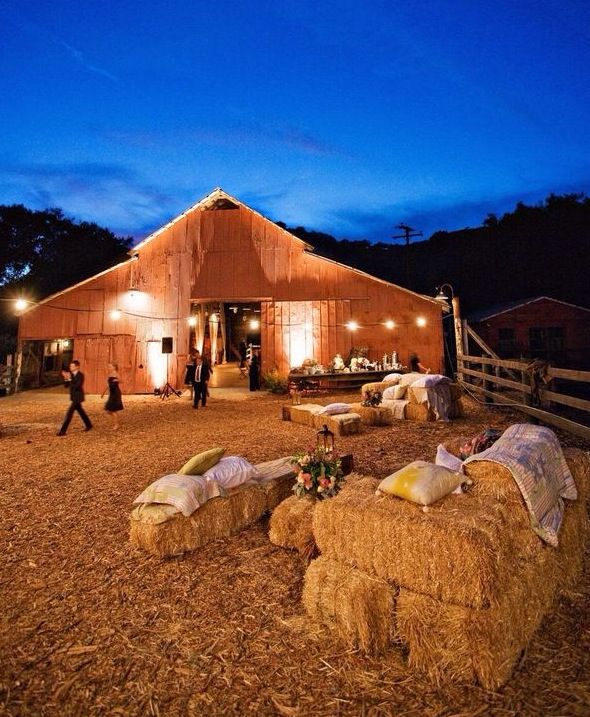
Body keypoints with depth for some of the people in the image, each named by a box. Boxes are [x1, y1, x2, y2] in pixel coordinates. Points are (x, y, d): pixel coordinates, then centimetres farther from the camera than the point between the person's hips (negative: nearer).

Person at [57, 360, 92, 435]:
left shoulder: (80, 375, -17)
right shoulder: (71, 375, 5)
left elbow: (77, 386, -28)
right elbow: (66, 386, 5)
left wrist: (69, 379, -29)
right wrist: (66, 379, -13)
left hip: (78, 397, -9)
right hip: (74, 397, 9)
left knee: (69, 413, -11)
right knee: (80, 411, 19)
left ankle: (63, 431, -8)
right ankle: (89, 424, 34)